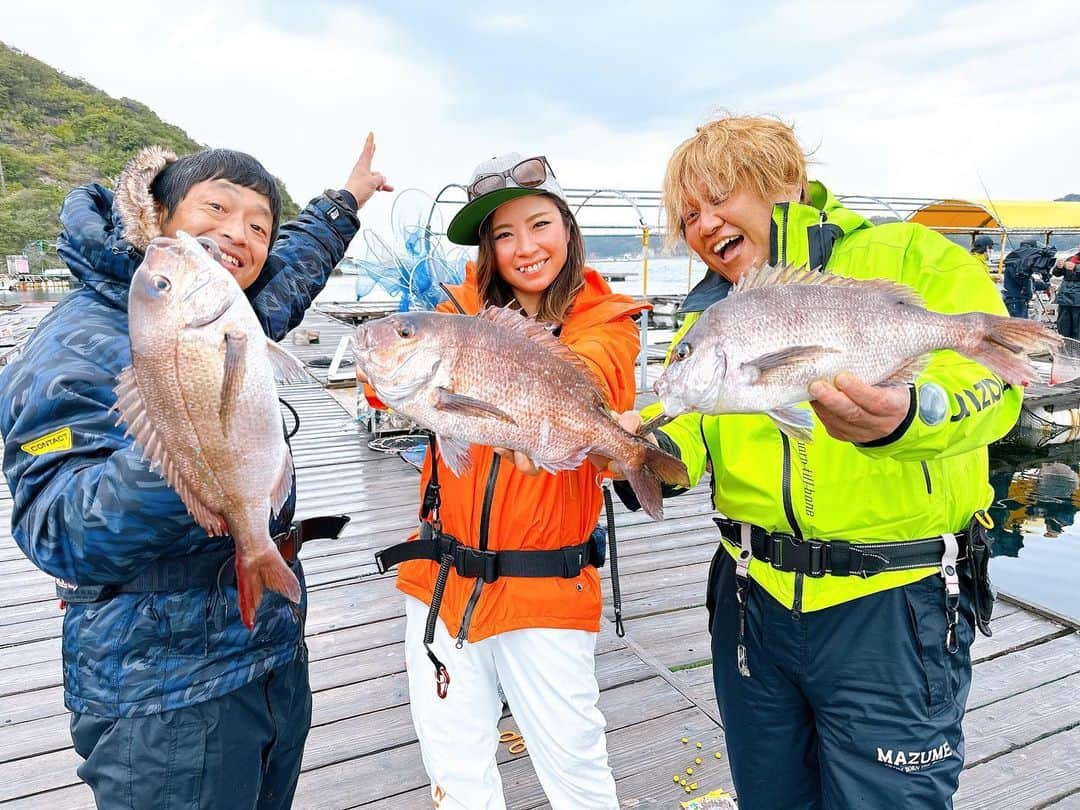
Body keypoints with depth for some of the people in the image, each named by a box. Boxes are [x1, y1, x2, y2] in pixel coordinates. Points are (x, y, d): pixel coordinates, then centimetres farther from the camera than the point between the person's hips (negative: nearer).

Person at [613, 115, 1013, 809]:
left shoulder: (911, 258, -5)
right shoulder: (710, 313, 9)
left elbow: (991, 380, -20)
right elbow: (680, 420, -3)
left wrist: (905, 417, -41)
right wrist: (652, 451, -26)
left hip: (890, 604, -4)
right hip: (753, 600, 5)